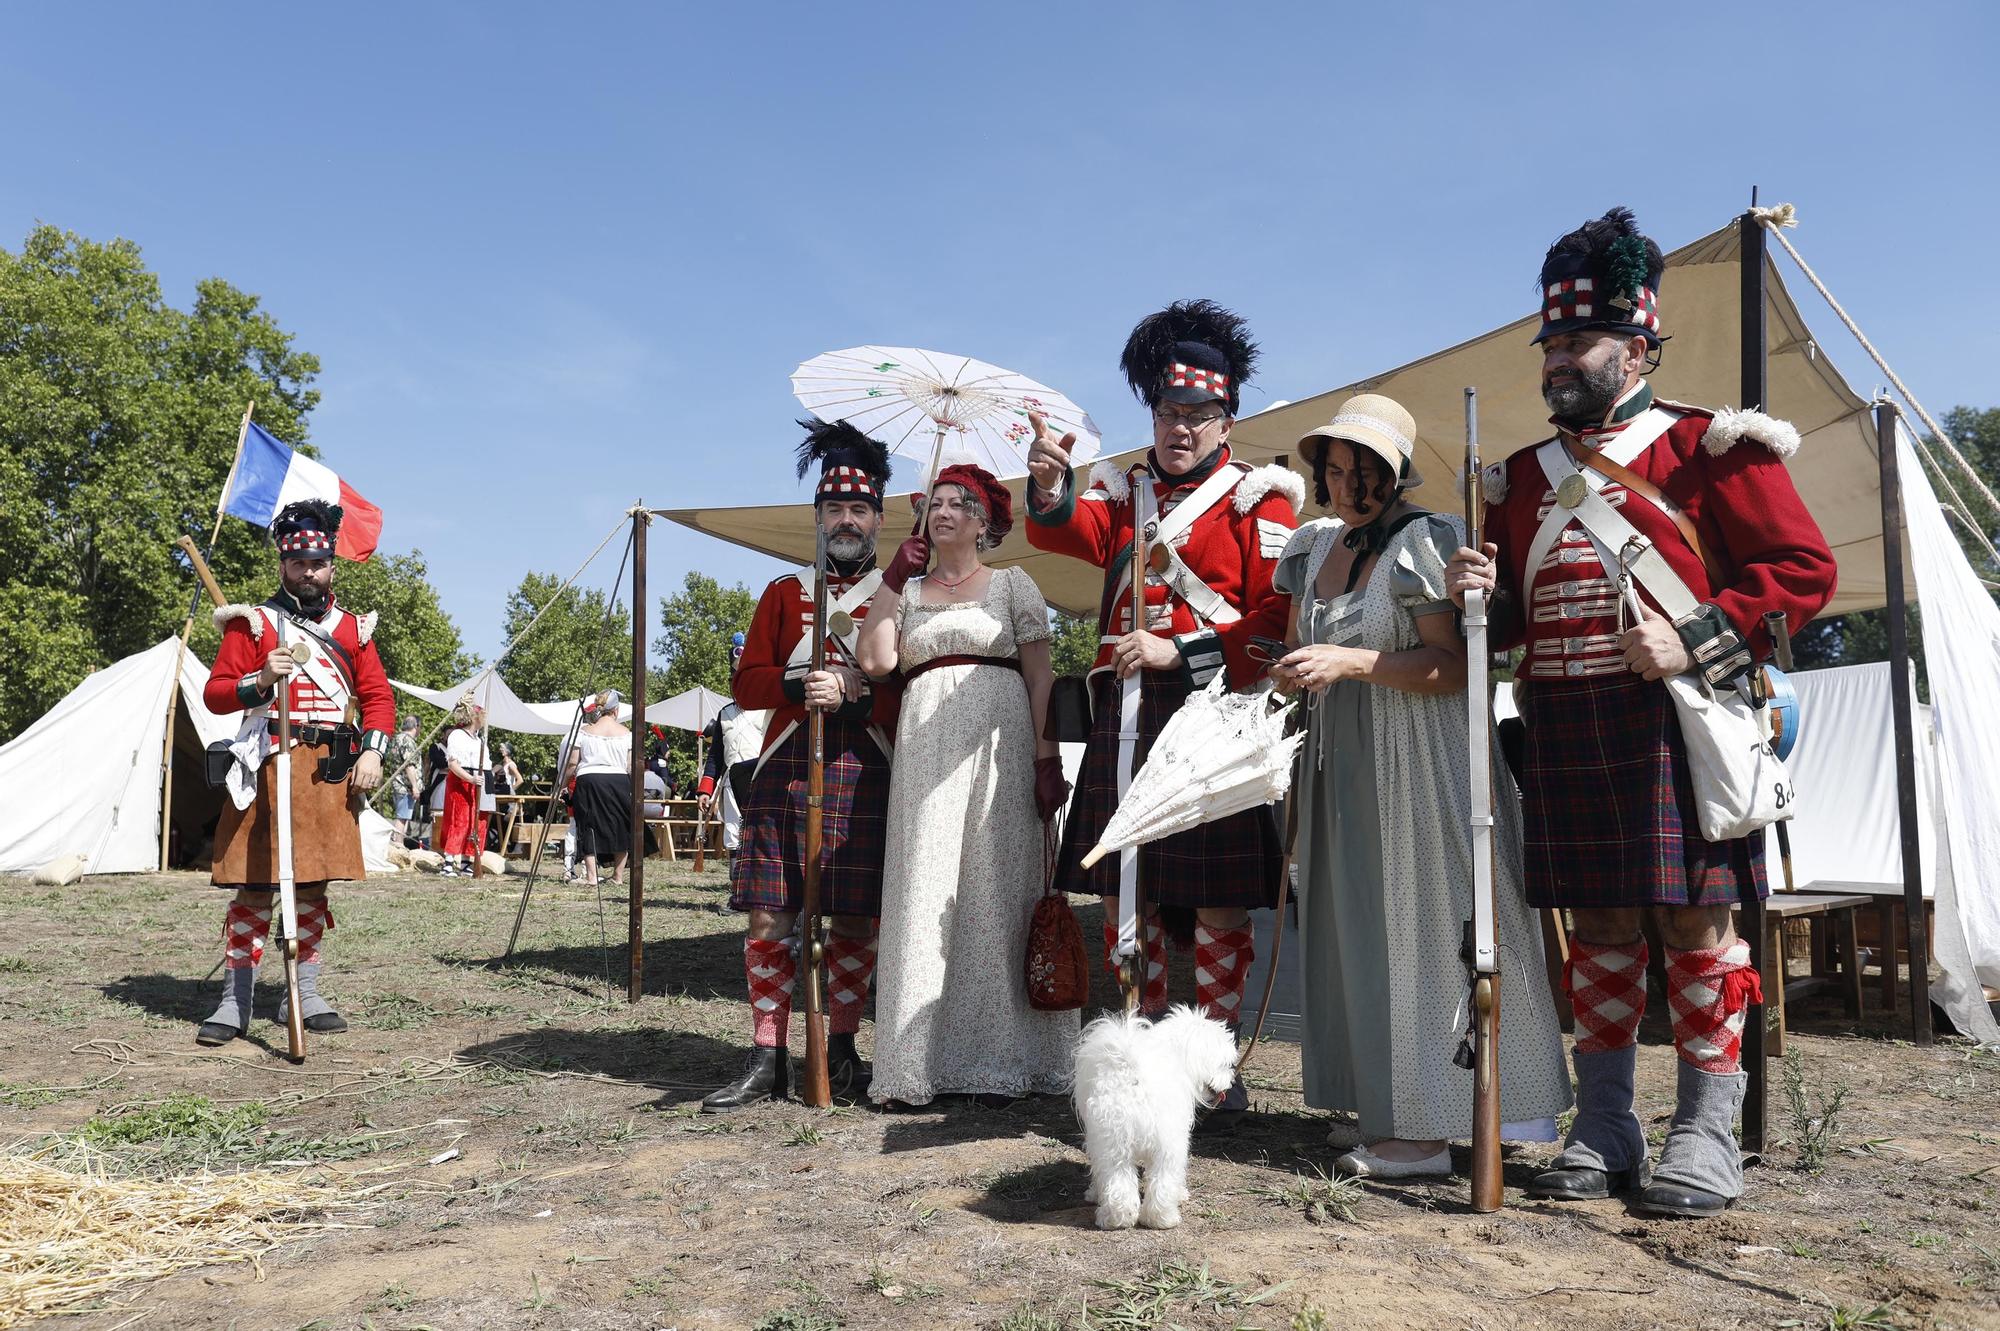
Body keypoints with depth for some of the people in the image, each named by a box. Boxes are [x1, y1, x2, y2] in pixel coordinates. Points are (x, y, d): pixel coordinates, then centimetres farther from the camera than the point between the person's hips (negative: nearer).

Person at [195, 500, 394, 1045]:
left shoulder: (352, 628, 15)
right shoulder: (252, 622, 6)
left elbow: (378, 697, 12)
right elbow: (215, 693, 2)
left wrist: (372, 751, -3)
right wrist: (260, 681, -18)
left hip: (332, 770, 3)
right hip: (268, 767, -3)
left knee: (315, 884, 7)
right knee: (255, 884, -5)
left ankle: (305, 994, 15)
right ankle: (236, 1001, 2)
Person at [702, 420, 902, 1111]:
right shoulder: (783, 592, 15)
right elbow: (745, 684, 9)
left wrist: (854, 689, -15)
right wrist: (799, 684, -10)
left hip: (867, 775, -1)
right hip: (786, 770, 1)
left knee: (857, 920, 3)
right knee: (770, 917, -1)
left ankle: (840, 1053, 17)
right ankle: (766, 1060, 9)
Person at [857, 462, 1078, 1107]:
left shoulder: (1012, 583, 9)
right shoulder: (907, 590, 18)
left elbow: (1039, 676, 2)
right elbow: (875, 661, 2)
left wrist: (1047, 757, -8)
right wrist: (894, 577, 4)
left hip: (997, 746, -2)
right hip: (923, 755, 3)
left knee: (994, 890, -1)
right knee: (924, 896, -1)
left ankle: (1000, 1059, 7)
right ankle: (923, 1060, 5)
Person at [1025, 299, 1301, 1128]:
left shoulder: (1258, 497, 4)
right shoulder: (1120, 493, 16)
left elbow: (1278, 616, -5)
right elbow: (1062, 532, -4)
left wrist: (1179, 654, -15)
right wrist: (1048, 484, -26)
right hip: (1123, 718, 4)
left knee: (1219, 902, -1)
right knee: (1123, 896, 7)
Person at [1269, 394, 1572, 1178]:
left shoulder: (1423, 542, -9)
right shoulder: (1315, 547, 13)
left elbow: (1452, 667, -15)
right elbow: (1299, 651, 22)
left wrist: (1351, 661, -23)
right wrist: (1290, 675, 0)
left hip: (1418, 761, -7)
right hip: (1342, 762, 8)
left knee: (1419, 925, -5)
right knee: (1356, 930, 8)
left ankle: (1430, 1126, 3)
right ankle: (1387, 1118, 17)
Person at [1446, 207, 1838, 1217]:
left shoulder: (1711, 448, 0)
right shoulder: (1523, 475, 15)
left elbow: (1805, 569, -4)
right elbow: (1513, 620, 19)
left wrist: (1698, 639, -16)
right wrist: (1480, 595, -4)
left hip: (1677, 719, -4)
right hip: (1563, 729, 5)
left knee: (1697, 915, 1)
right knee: (1597, 923, 9)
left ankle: (1706, 1136, 13)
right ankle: (1603, 1132, 19)